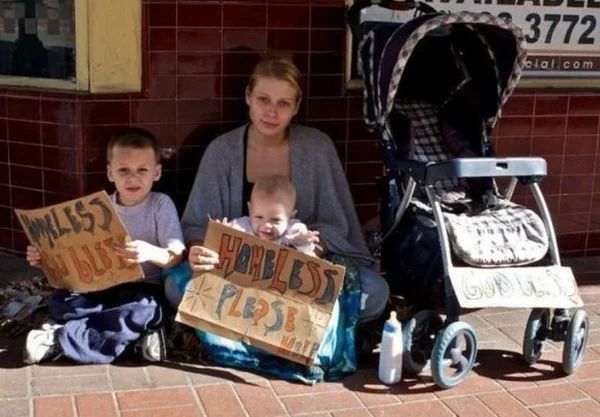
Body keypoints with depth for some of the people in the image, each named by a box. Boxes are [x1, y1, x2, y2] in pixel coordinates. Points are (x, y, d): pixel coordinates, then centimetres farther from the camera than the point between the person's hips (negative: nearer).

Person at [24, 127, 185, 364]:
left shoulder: (161, 205, -3)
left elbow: (178, 256, -13)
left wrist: (150, 252, -34)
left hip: (144, 290, -4)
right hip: (104, 288, 4)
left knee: (144, 309, -37)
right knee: (59, 302, -22)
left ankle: (60, 339, -26)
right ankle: (138, 332, -22)